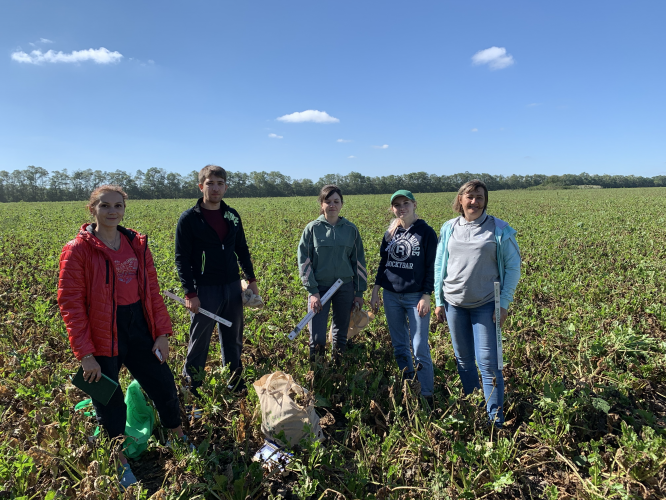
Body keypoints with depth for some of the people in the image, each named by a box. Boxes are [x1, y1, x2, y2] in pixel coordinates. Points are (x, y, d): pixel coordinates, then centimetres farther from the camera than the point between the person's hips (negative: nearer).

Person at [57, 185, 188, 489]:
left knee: (164, 384, 13)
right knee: (109, 401, 13)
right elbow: (70, 304, -12)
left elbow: (152, 290, 4)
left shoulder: (137, 244, 2)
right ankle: (121, 463, 37)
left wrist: (162, 332, 0)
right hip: (103, 335, -4)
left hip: (139, 327, 4)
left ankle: (179, 438, 40)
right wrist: (85, 354, -15)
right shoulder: (78, 249, -11)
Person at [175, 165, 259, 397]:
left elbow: (242, 250, 15)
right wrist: (190, 293, -14)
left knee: (234, 341, 16)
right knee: (199, 345, 8)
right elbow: (182, 259, -8)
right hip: (204, 291, -5)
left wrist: (251, 280, 11)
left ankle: (237, 388, 33)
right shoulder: (189, 218, -7)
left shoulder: (232, 215, 7)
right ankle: (192, 395, 25)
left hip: (232, 288, 5)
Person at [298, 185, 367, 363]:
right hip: (320, 288, -2)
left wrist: (359, 292, 6)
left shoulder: (351, 229, 3)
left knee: (341, 335, 12)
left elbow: (359, 261, 8)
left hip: (345, 287, 2)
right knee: (317, 338, -4)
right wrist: (312, 291, -10)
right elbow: (304, 261, -3)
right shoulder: (312, 228, -3)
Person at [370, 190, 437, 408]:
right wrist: (375, 289, 11)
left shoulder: (426, 232, -3)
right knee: (399, 346, 10)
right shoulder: (390, 233, 10)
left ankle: (427, 397, 7)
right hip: (391, 296, 5)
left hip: (415, 297, -4)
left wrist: (426, 296, -11)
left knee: (420, 348, -5)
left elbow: (431, 267, -5)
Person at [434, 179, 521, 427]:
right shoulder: (449, 228, 6)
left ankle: (496, 418, 10)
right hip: (454, 303, 3)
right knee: (463, 359, 13)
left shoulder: (499, 229, -3)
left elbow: (513, 267, -1)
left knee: (488, 361, -4)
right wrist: (439, 300, 7)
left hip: (485, 305, -3)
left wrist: (504, 303, -7)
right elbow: (439, 266, 10)